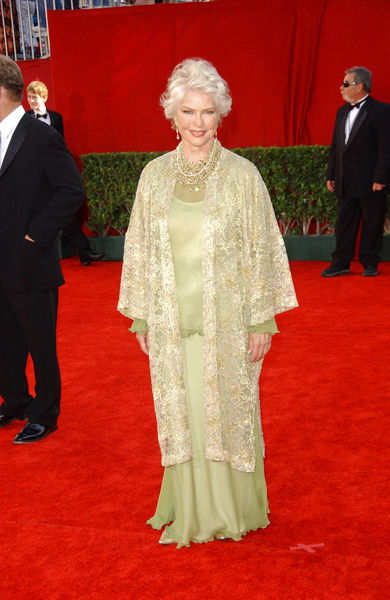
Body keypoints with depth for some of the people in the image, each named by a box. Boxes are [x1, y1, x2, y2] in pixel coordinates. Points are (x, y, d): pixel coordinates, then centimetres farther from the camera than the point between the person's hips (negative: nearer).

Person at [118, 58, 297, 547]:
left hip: (227, 321, -2)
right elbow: (141, 249, 7)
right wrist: (141, 319, 7)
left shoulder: (242, 174, -6)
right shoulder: (154, 175, 2)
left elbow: (260, 250, -4)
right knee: (181, 416, 11)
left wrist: (261, 320, -5)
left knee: (229, 412, 9)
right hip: (173, 322, 3)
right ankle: (191, 512, 30)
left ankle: (233, 510, 30)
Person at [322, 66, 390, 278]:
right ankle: (341, 263, 16)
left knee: (372, 224, 4)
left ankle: (369, 264, 16)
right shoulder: (342, 111, 14)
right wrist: (331, 175, 13)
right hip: (345, 183, 6)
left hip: (370, 182, -6)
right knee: (344, 223, 9)